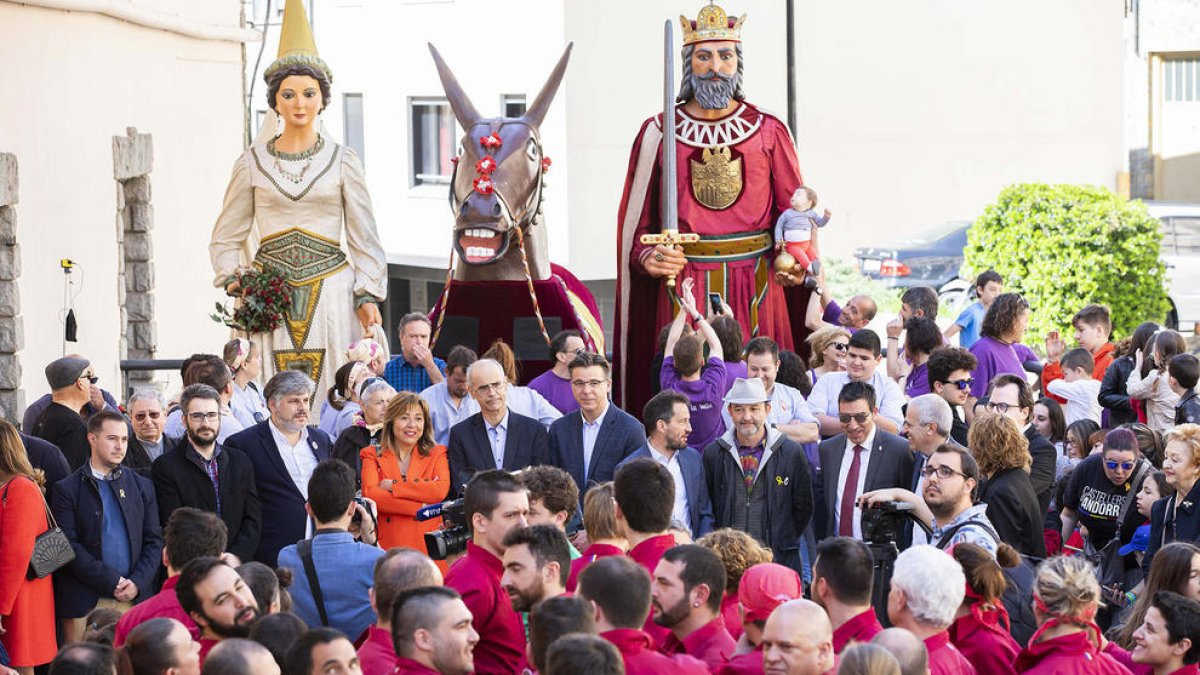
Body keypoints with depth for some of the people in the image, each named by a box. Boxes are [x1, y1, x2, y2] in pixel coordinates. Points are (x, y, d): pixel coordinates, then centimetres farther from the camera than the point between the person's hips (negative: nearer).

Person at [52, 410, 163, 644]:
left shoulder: (142, 487, 16)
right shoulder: (67, 490, 3)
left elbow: (154, 541, 12)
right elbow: (69, 546, -5)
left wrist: (137, 583, -4)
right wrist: (111, 582, -11)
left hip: (133, 599, 3)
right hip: (85, 605, -3)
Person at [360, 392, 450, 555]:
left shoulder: (436, 454, 13)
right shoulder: (373, 455, 11)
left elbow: (441, 491, -6)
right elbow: (370, 494, -6)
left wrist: (393, 486, -6)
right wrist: (420, 508, -9)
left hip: (428, 545, 0)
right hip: (387, 545, 0)